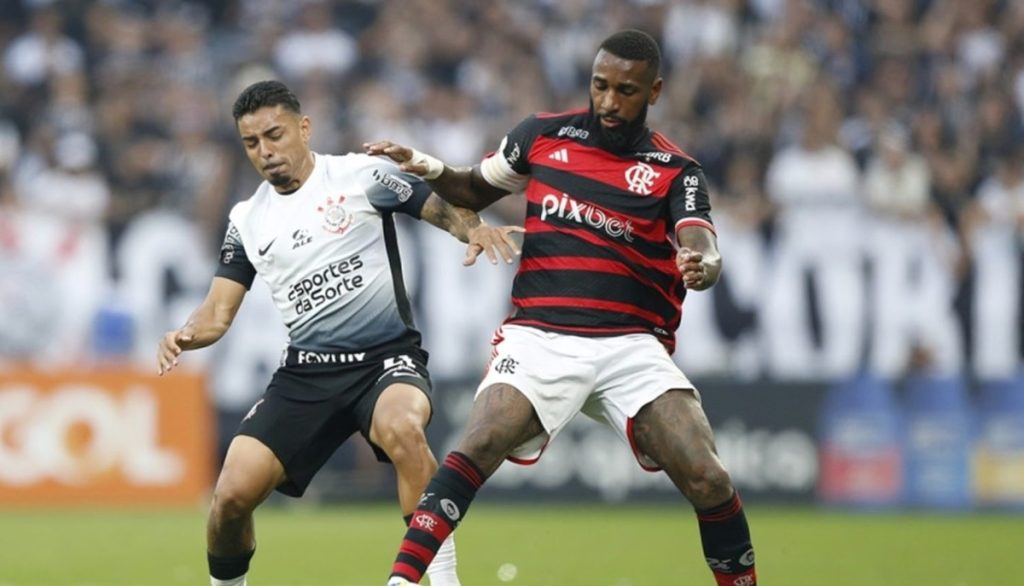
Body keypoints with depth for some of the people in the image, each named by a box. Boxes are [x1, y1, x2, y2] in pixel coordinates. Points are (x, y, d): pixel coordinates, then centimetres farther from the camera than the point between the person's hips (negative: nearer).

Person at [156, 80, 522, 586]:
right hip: (307, 372, 4)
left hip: (387, 356, -4)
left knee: (401, 427, -39)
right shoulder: (247, 219, 11)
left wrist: (474, 229, -25)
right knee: (233, 494, -11)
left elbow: (447, 211, -2)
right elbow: (219, 311, 12)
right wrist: (186, 335, -11)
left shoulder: (361, 174, -1)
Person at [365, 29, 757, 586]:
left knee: (708, 481, -16)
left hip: (631, 347, 0)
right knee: (477, 447, -26)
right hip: (539, 337, 0)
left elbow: (703, 249, -14)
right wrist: (429, 169, 2)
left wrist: (702, 265, -39)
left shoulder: (675, 172, 3)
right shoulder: (544, 134, 8)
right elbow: (475, 190, 23)